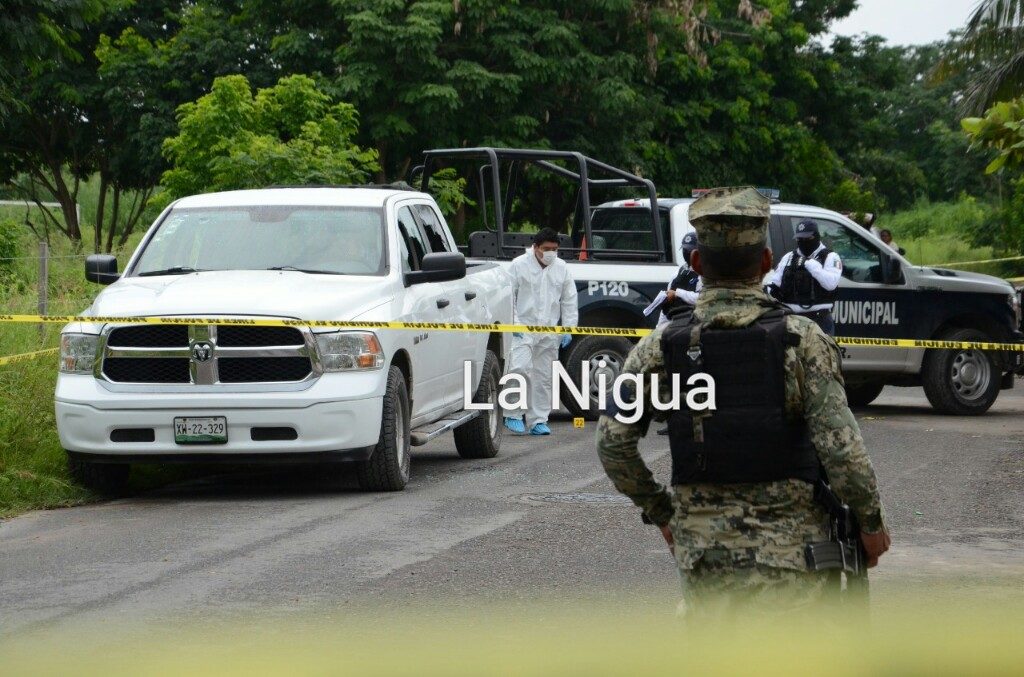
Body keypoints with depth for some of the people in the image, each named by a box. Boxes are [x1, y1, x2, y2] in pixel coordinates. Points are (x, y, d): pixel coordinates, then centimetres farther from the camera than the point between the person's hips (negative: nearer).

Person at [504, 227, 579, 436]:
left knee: (544, 377, 5)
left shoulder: (562, 269, 10)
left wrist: (568, 329, 7)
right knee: (520, 368, -19)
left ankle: (538, 420, 11)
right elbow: (508, 297, -2)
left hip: (549, 332, 4)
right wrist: (513, 324, -10)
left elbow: (569, 302, 14)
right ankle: (512, 414, -10)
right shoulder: (519, 265, -2)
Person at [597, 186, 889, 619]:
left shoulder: (661, 347, 0)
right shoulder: (802, 341, -8)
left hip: (704, 556, 2)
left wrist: (659, 511, 14)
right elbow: (840, 445, -14)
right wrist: (871, 521, 0)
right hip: (791, 554, -2)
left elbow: (613, 442, 1)